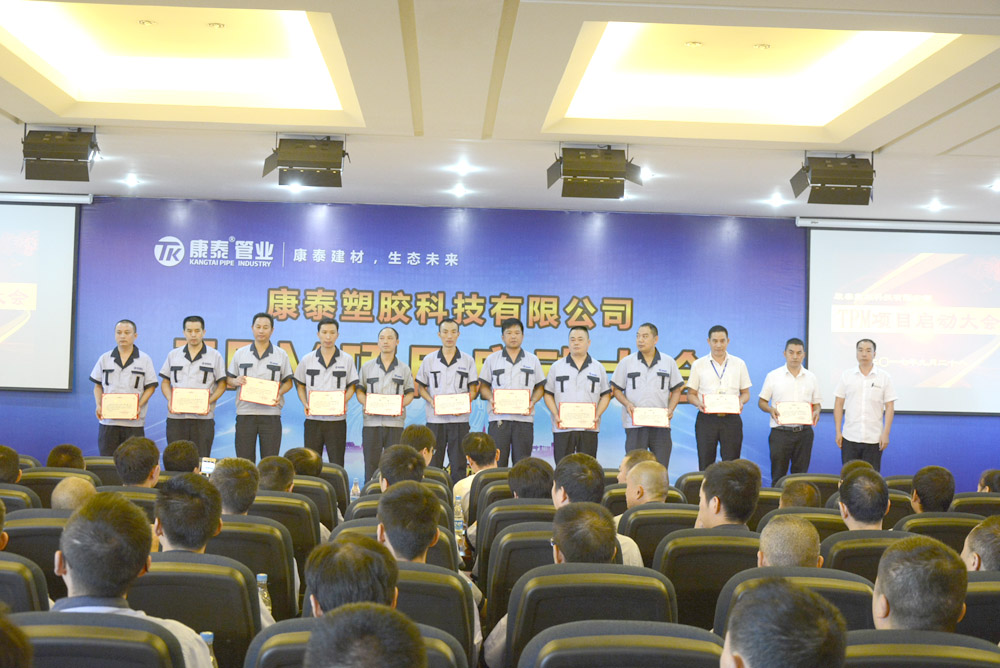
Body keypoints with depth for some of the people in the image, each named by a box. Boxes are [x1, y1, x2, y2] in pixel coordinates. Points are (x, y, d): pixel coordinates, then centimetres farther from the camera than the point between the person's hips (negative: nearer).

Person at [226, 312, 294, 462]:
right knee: (244, 460, 2)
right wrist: (236, 381, -9)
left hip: (271, 414, -1)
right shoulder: (240, 354, 10)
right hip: (245, 413, 1)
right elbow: (228, 379, 14)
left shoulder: (281, 355, 7)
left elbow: (288, 382, 10)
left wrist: (279, 393, -10)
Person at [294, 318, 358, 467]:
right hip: (312, 419, 1)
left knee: (337, 463, 0)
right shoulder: (307, 359, 7)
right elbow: (300, 385, 13)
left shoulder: (347, 360, 4)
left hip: (337, 419, -1)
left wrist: (343, 403, -10)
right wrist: (305, 404, -4)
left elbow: (352, 386, 8)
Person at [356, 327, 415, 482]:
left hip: (395, 422, 0)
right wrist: (365, 404, -9)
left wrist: (401, 405, -9)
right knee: (371, 463, 1)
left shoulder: (404, 369, 12)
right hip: (372, 422, 0)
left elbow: (410, 393, 11)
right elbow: (359, 390, 11)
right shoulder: (367, 367, 12)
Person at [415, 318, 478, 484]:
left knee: (458, 464, 1)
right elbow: (421, 387, 10)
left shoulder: (468, 360, 7)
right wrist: (431, 401, -9)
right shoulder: (429, 360, 8)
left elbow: (473, 389, 6)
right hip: (435, 419, 1)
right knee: (432, 465, 3)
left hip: (460, 419, 0)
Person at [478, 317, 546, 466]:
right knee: (497, 461, -2)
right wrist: (491, 398, -8)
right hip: (498, 418, 0)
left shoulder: (532, 360, 12)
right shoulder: (492, 359, 11)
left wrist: (532, 401, -5)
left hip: (524, 418, 0)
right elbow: (483, 386, 12)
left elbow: (540, 387, 14)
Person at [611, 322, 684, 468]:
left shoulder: (669, 362, 9)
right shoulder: (626, 362, 7)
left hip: (661, 424, 1)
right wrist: (627, 404, -9)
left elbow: (677, 390, 13)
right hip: (634, 425, -1)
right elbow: (616, 389, 9)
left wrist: (671, 409, -4)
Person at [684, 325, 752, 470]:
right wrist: (698, 403, -12)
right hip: (706, 418, 0)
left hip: (731, 418, 0)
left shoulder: (739, 364, 10)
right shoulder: (698, 364, 8)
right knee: (705, 463, 0)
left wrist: (741, 402, -9)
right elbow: (690, 394, 9)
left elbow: (745, 392, 13)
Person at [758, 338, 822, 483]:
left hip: (804, 432, 2)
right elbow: (761, 401, 5)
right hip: (780, 432, -2)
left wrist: (816, 412, -8)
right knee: (778, 475, 0)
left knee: (800, 474, 5)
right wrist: (770, 410, -16)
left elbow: (816, 403, 14)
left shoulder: (811, 377, 9)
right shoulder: (773, 376, 3)